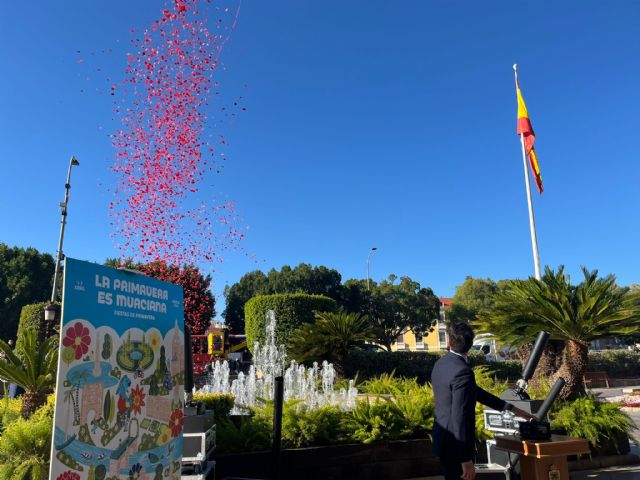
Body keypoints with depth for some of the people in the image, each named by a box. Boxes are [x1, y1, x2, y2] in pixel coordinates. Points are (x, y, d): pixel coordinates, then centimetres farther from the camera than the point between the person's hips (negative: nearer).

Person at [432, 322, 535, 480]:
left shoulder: (441, 364, 5)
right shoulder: (462, 371, -24)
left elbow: (474, 392, 11)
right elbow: (460, 417, -26)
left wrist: (510, 408, 14)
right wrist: (466, 459, -22)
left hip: (443, 439, 9)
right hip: (455, 445, -9)